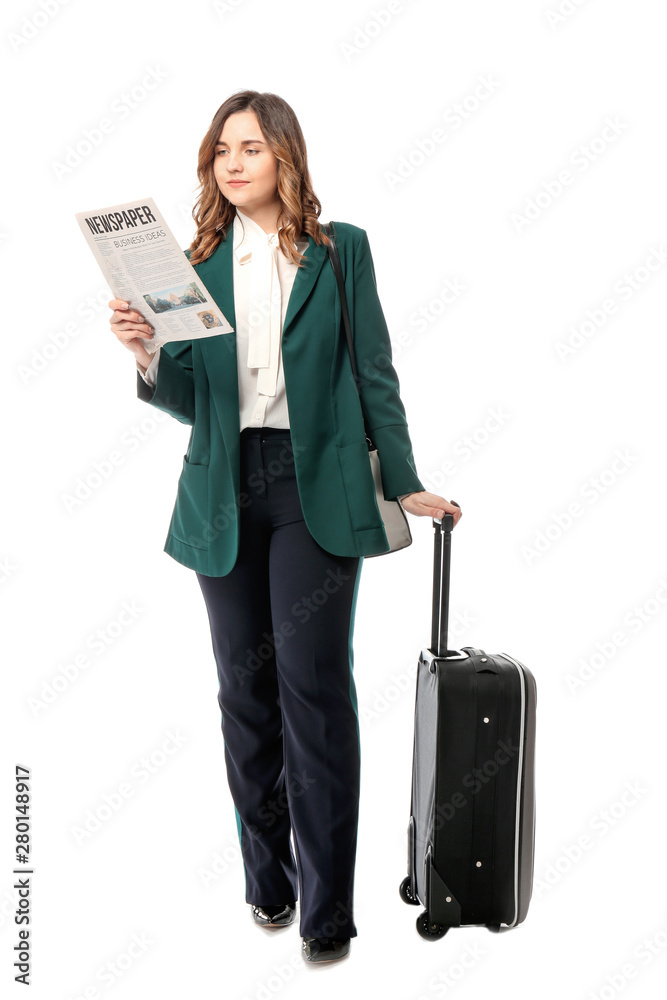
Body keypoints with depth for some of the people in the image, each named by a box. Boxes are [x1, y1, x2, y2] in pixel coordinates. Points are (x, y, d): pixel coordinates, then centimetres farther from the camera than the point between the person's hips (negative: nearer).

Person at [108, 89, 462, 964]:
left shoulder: (342, 251, 5)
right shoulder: (199, 264, 11)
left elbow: (373, 374, 5)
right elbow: (188, 400, 8)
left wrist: (404, 484, 3)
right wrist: (148, 357, -13)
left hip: (317, 488, -3)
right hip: (224, 492, 3)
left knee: (313, 685, -7)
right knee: (245, 688, 9)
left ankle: (326, 907, 5)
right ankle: (268, 880, 25)